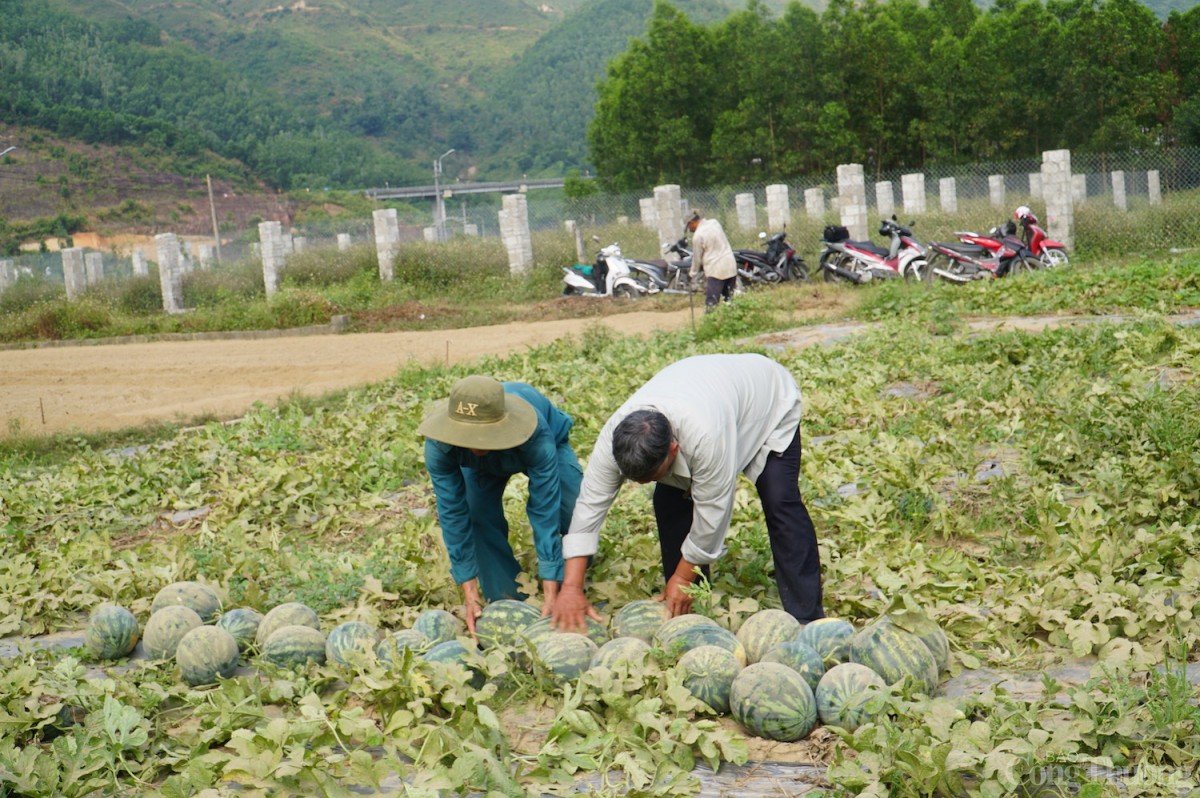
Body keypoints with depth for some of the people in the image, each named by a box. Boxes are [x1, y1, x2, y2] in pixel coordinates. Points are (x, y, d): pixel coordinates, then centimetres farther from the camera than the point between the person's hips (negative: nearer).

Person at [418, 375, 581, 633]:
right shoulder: (439, 444, -38)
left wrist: (551, 593, -45)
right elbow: (453, 513, -33)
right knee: (479, 517, -22)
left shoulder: (536, 434, -46)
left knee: (573, 512, -22)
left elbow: (545, 509, -44)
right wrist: (470, 594, -34)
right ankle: (506, 601, 0)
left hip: (549, 445, -2)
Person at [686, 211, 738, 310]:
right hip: (730, 266, 7)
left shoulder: (698, 235, -13)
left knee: (711, 302, -6)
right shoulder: (714, 222, 5)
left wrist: (693, 274, 11)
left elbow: (697, 258, -4)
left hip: (715, 269, -7)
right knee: (730, 299, 12)